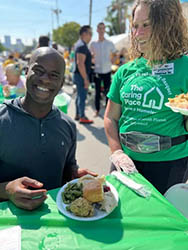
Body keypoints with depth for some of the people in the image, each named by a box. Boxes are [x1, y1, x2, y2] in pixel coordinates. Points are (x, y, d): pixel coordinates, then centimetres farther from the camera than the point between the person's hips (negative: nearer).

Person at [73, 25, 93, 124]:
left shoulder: (79, 44, 16)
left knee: (80, 96, 16)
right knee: (82, 96, -4)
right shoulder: (82, 46, -17)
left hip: (78, 75, 10)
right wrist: (86, 79, -23)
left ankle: (77, 115, 25)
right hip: (81, 75, -10)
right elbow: (80, 63, -24)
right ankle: (82, 117, 3)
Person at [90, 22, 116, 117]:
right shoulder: (93, 44, 6)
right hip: (97, 71, 1)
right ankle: (97, 110, 18)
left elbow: (114, 55, 12)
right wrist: (93, 61, -1)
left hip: (107, 71, -1)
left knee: (107, 91, 3)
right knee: (97, 91, 6)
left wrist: (112, 61, -6)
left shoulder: (110, 44, 3)